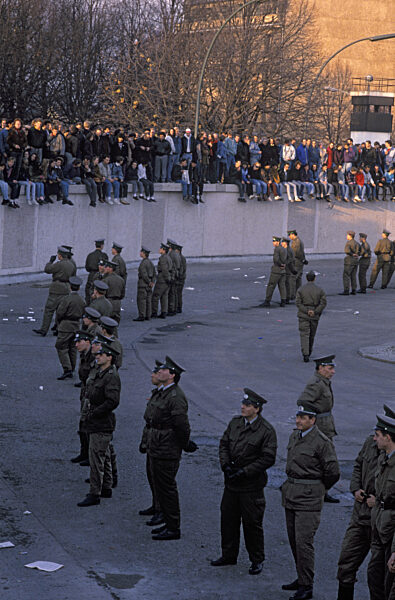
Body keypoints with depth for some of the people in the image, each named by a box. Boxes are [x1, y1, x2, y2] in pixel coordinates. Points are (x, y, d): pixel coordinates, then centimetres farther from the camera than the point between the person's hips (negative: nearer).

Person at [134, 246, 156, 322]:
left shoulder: (143, 263, -16)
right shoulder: (150, 262, 12)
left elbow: (144, 274, -21)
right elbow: (154, 273, 15)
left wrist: (149, 283, -12)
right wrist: (152, 282, 8)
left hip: (143, 284, -9)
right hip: (149, 284, 9)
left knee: (141, 300, -5)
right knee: (148, 300, 9)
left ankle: (141, 316, -7)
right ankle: (148, 316, 11)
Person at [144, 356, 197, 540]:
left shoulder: (176, 397, -21)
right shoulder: (163, 393, 11)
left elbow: (182, 426, -22)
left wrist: (184, 446, -9)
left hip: (167, 451, -10)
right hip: (156, 449, 10)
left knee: (167, 488, -2)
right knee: (160, 487, 17)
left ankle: (173, 529, 6)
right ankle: (169, 523, 27)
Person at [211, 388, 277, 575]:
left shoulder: (266, 431, -14)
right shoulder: (235, 423, 5)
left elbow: (268, 458, -15)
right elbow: (224, 444, 11)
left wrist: (244, 472, -18)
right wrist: (225, 464, -6)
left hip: (251, 485, -6)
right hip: (232, 482, 6)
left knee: (252, 523, 1)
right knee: (228, 518, 14)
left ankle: (257, 560, 15)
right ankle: (229, 555, 29)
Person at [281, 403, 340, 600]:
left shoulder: (322, 442, -15)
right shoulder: (294, 436, 9)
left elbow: (333, 473, -11)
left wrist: (317, 489, 0)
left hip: (309, 498, -8)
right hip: (291, 494, 8)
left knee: (304, 541, -9)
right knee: (294, 539, 13)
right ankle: (302, 578, 26)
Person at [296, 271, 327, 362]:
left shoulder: (300, 289, -5)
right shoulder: (319, 290, -2)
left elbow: (298, 303, -11)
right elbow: (323, 303, -8)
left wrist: (307, 311, -12)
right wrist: (315, 312, -11)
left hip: (303, 315, -2)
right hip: (315, 316, 2)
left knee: (304, 334, -4)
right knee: (312, 335, 18)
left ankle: (305, 354, -18)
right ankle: (309, 352, 33)